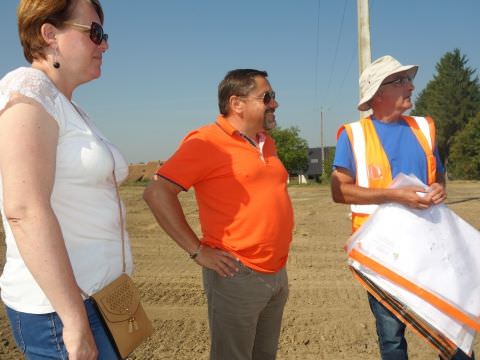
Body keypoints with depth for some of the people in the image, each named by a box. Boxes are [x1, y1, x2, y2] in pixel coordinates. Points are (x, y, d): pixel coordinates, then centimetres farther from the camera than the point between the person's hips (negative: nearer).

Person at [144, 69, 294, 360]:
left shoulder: (266, 142, 11)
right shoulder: (207, 142, -13)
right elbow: (157, 193, -19)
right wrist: (198, 251, -18)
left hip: (277, 272, 8)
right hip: (238, 275, -8)